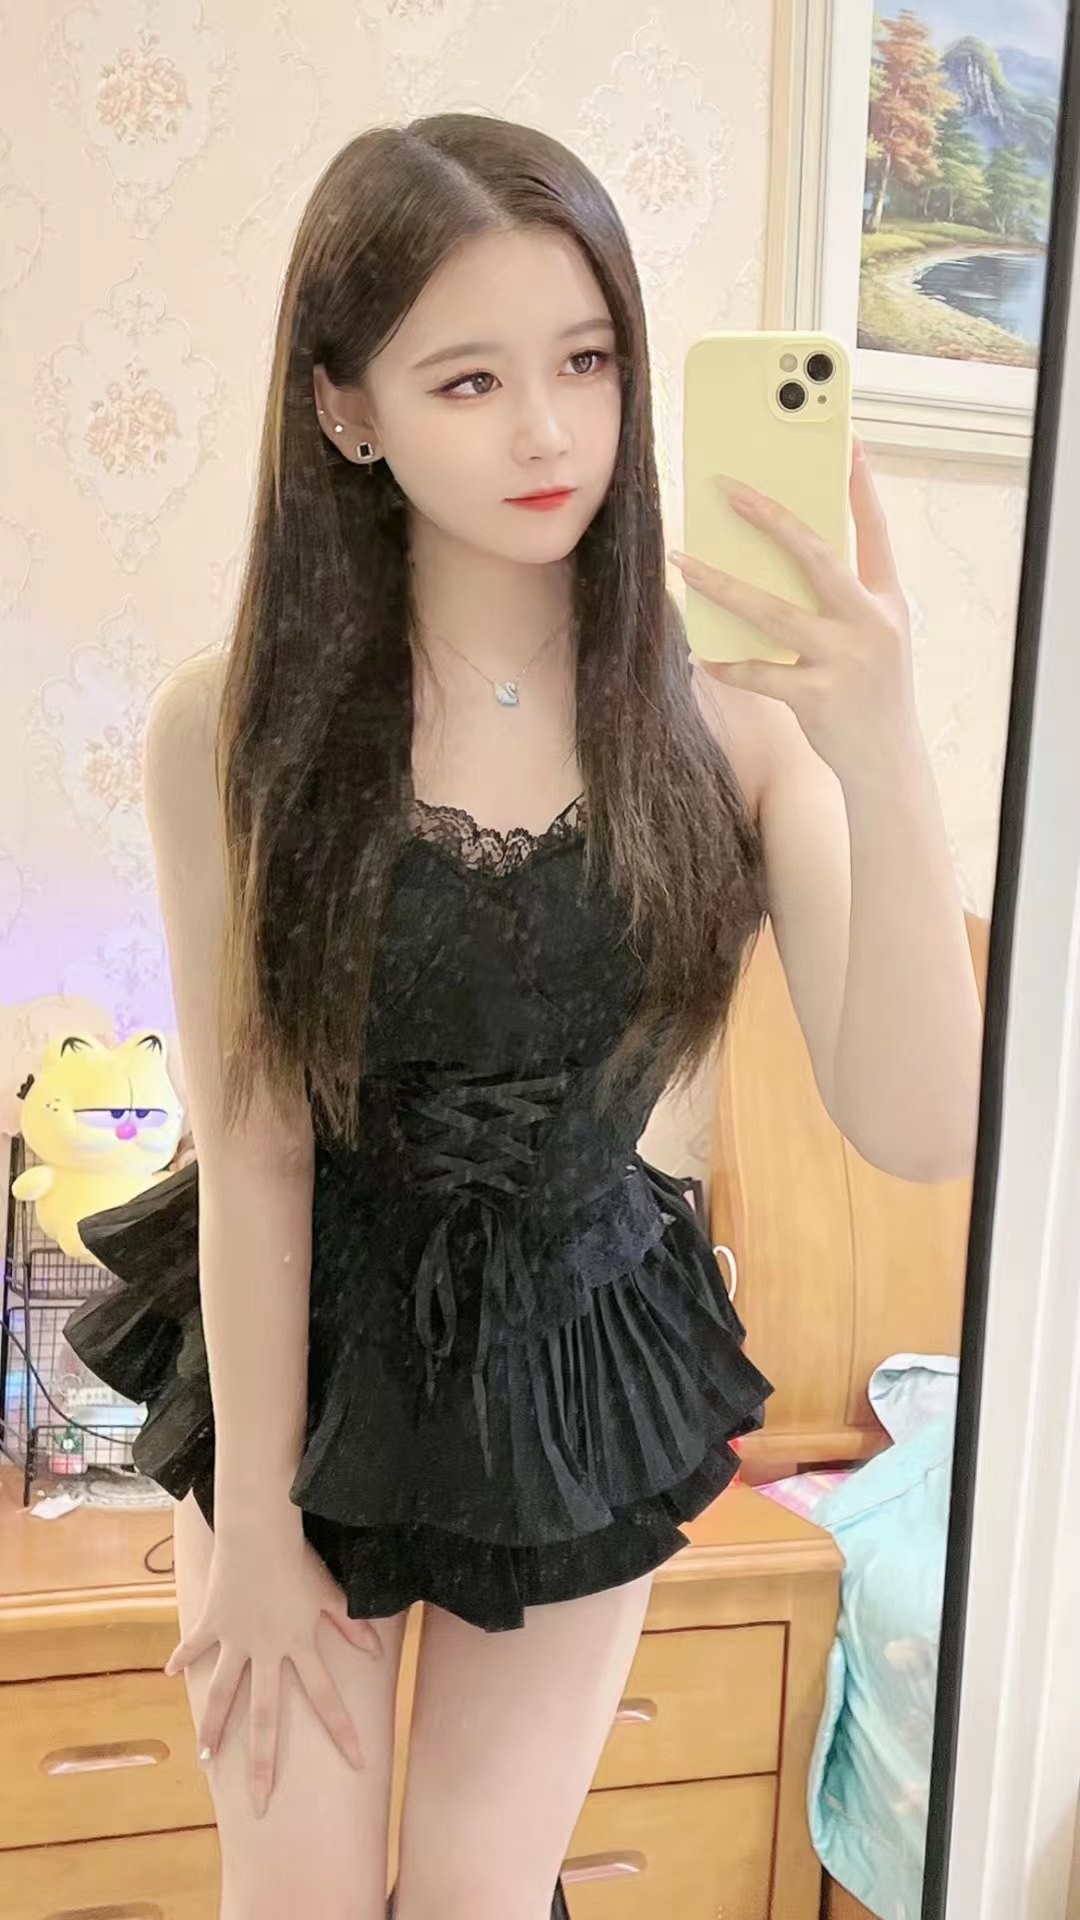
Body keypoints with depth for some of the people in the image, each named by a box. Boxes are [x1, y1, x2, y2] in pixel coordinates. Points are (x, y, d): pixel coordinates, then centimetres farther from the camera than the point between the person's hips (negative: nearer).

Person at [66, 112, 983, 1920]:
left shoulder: (725, 720, -17)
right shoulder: (238, 728, -17)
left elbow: (919, 1132, -22)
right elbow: (252, 1153, -13)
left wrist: (887, 764, -36)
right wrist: (257, 1530, -6)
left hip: (582, 1362, 1)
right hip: (303, 1353, 0)